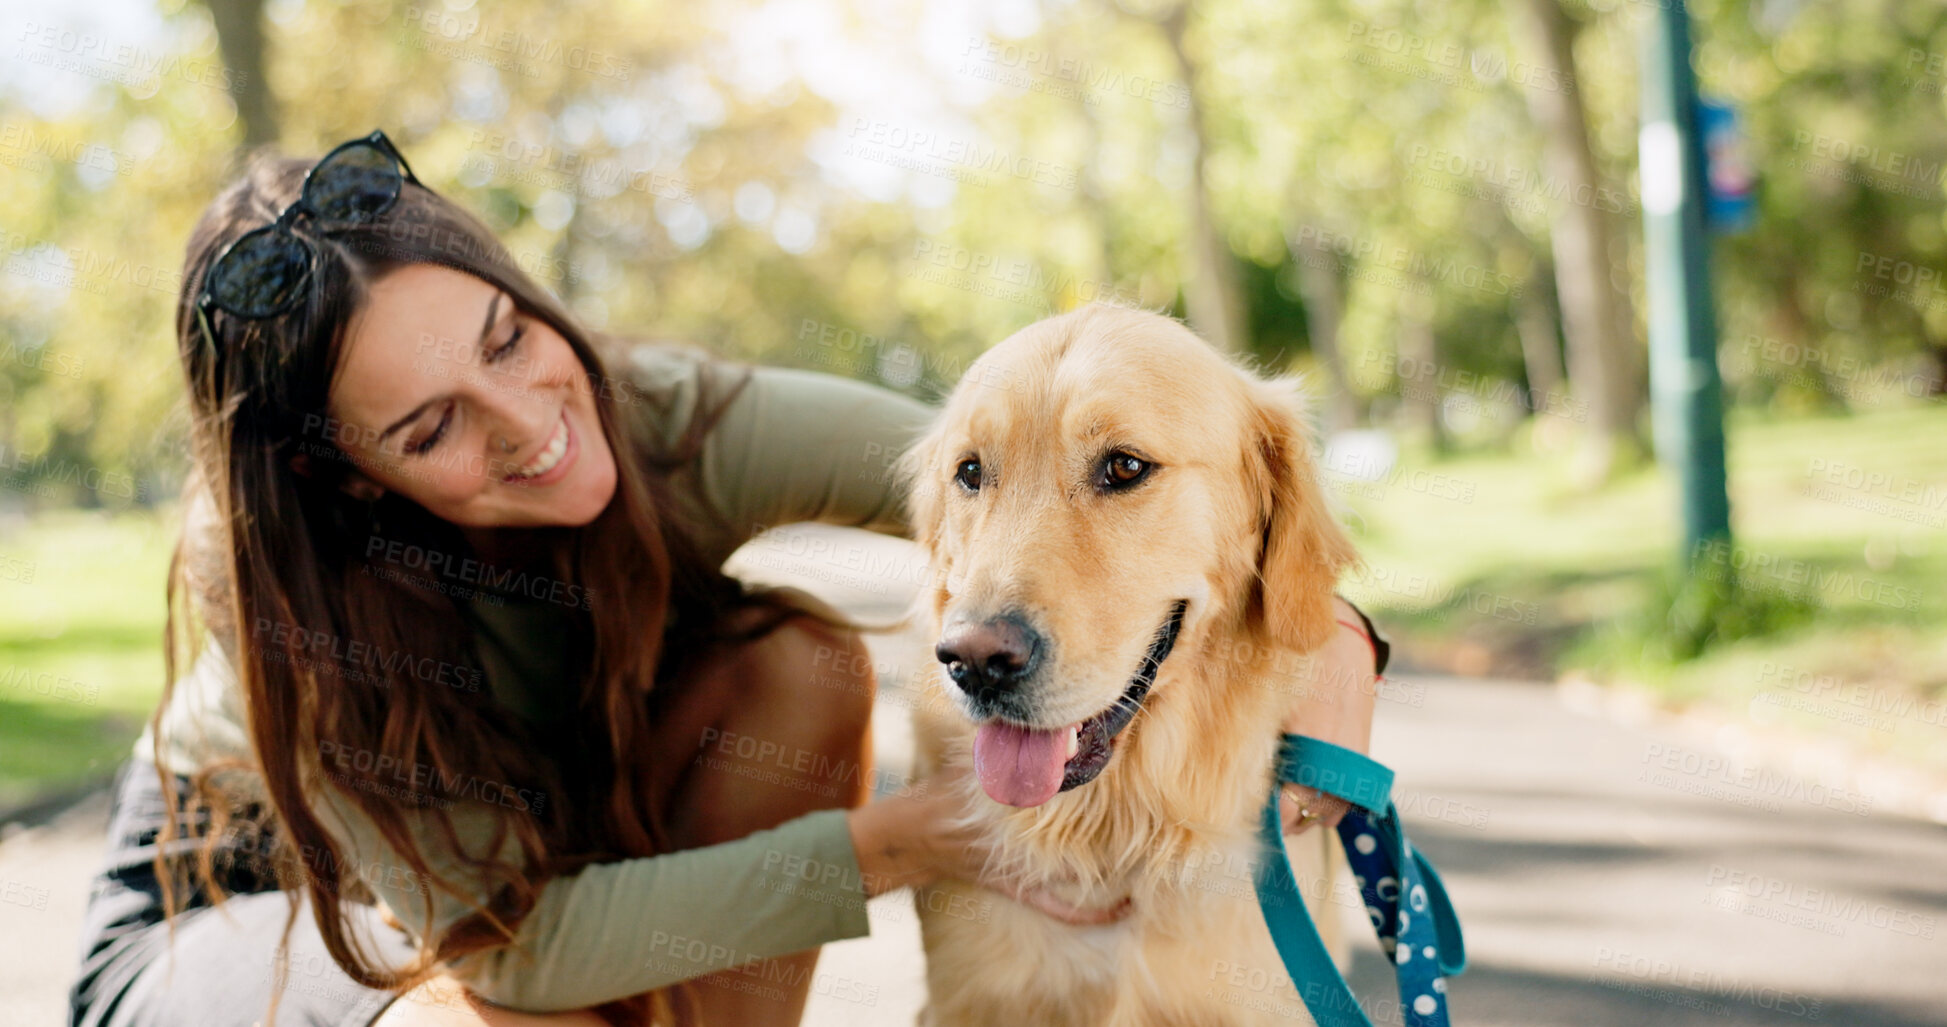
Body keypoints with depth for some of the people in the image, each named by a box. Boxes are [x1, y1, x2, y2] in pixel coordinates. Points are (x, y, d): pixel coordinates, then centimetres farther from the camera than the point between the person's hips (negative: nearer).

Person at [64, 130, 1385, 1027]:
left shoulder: (662, 423, -28)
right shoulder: (278, 598, -34)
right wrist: (906, 838, -42)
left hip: (543, 822, 4)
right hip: (233, 914, -3)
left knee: (799, 666, -23)